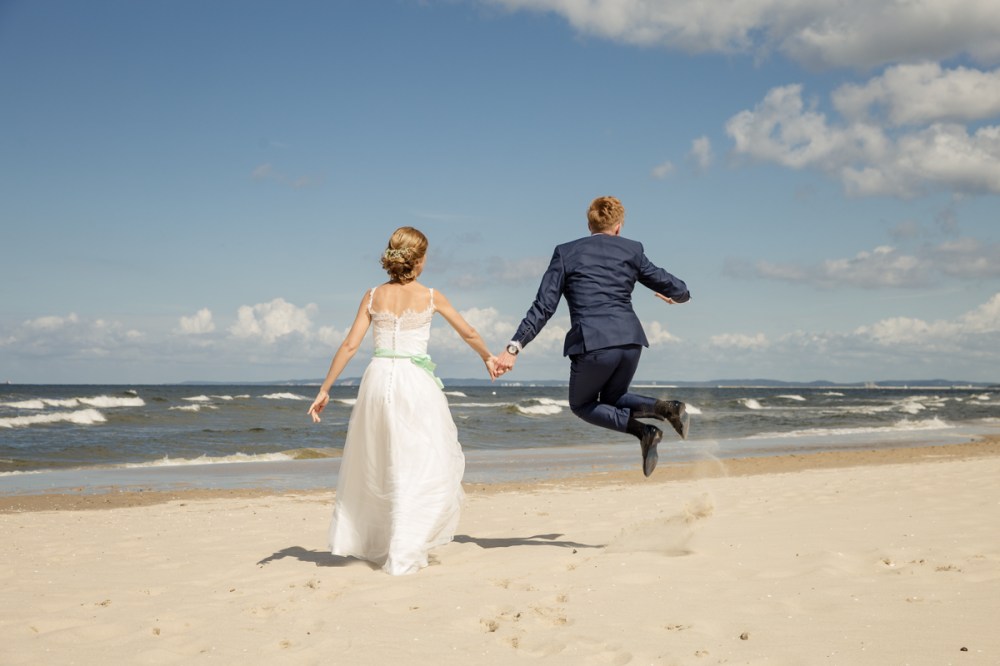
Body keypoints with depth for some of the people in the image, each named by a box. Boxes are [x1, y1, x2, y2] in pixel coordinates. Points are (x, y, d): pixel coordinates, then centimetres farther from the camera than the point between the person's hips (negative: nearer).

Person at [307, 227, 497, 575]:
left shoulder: (373, 296, 5)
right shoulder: (430, 297, -1)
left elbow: (349, 345, 1)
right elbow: (469, 334, 10)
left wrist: (324, 390, 5)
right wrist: (488, 358, 29)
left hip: (378, 378, 4)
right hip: (415, 381, -3)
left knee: (371, 465, 18)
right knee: (419, 467, 2)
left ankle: (355, 539, 28)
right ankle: (402, 555, -3)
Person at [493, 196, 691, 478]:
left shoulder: (566, 253, 6)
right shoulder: (631, 250, 11)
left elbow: (543, 306, -1)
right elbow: (668, 285, 18)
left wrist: (514, 348, 0)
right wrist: (682, 294, 43)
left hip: (591, 345, -3)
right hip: (630, 340, 4)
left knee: (582, 405, 21)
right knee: (612, 400, 28)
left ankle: (642, 430, -4)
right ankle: (664, 407, -1)